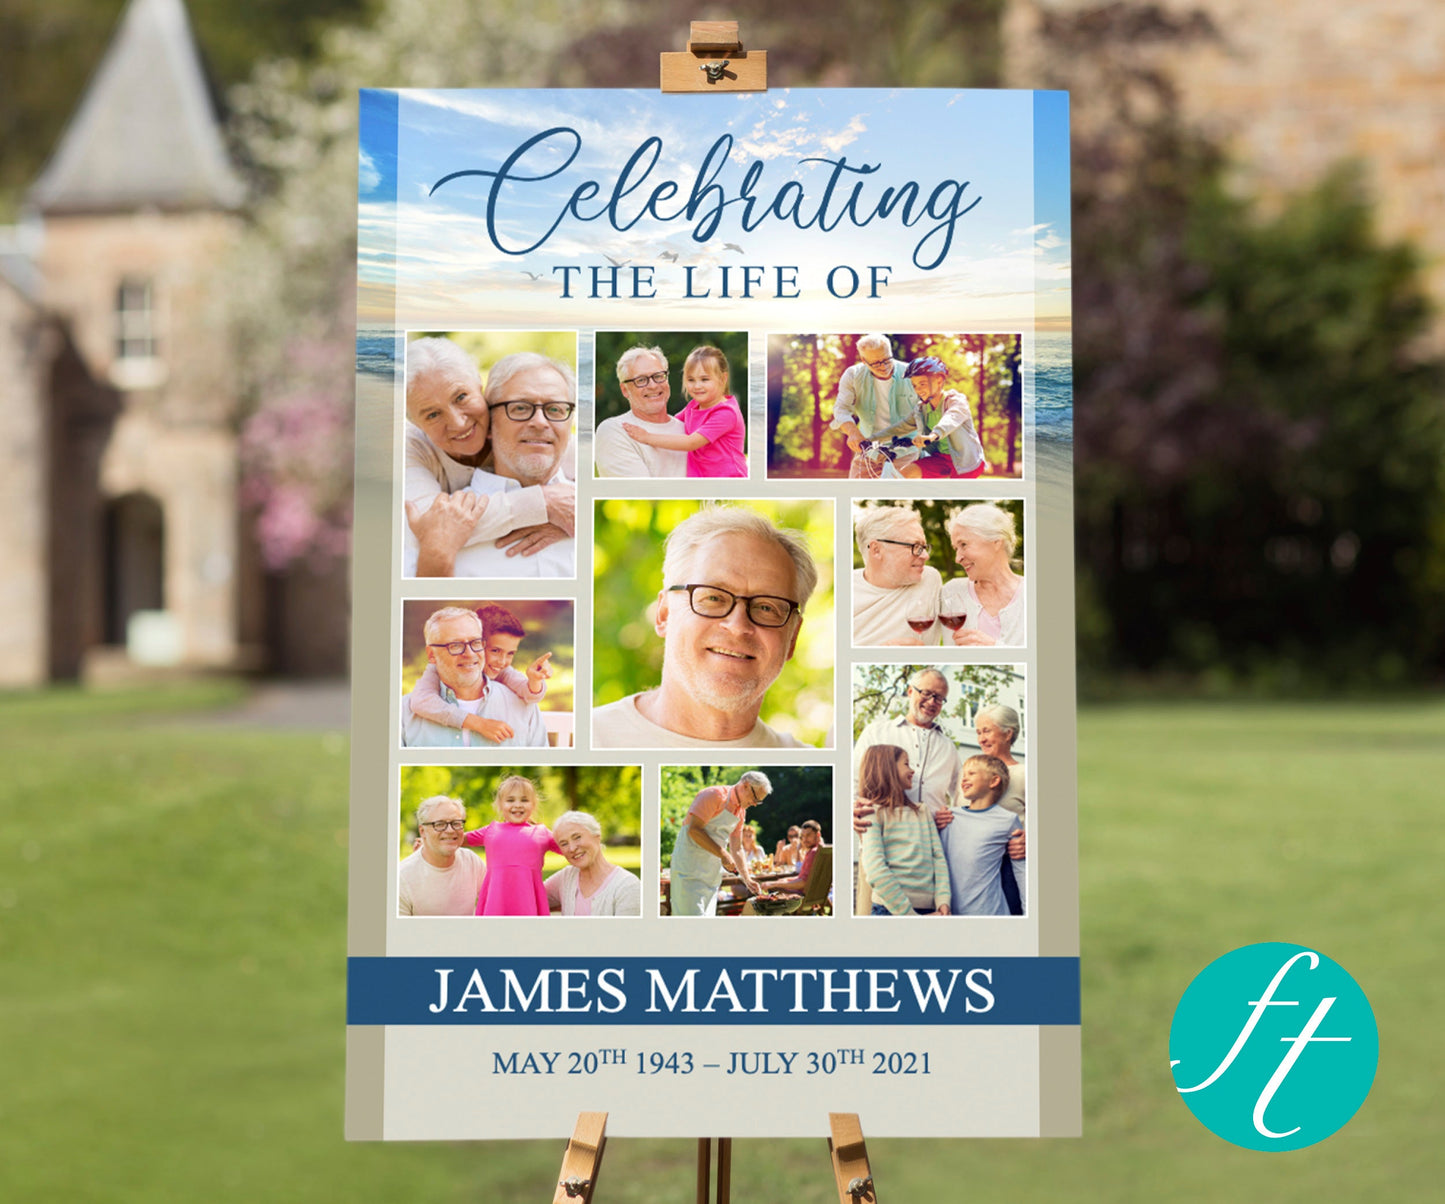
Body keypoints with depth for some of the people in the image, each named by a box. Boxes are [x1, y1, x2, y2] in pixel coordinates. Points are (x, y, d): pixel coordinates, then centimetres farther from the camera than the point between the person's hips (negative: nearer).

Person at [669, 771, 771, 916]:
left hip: (712, 871, 9)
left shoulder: (741, 811, 15)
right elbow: (694, 829, -21)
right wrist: (722, 854, -21)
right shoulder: (715, 795, -12)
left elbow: (737, 849, 21)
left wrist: (747, 879, 13)